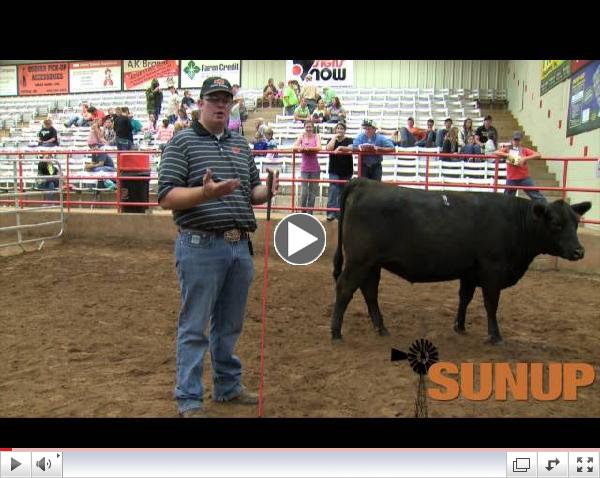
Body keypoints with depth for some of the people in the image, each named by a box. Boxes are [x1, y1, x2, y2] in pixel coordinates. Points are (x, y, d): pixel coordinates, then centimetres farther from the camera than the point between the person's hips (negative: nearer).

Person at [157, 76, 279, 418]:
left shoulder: (241, 144, 16)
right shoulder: (182, 142, -3)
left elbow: (251, 192, 19)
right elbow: (167, 198, -9)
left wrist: (268, 190, -3)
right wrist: (206, 193, -25)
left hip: (240, 246, 6)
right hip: (201, 246, -6)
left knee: (230, 324, 16)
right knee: (195, 326, 3)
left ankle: (228, 387, 31)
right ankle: (190, 400, 15)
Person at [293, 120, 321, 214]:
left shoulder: (316, 136, 2)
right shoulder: (302, 136, 5)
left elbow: (319, 148, -15)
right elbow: (294, 147, -8)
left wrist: (308, 148, -31)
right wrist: (301, 148, -30)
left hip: (315, 168, 0)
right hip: (304, 168, 0)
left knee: (312, 192, 6)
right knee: (304, 191, -9)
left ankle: (309, 212, 16)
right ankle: (302, 211, 7)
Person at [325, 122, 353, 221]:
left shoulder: (349, 140, 6)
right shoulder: (332, 140, 10)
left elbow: (351, 148, -15)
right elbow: (328, 148, -11)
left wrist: (340, 147, -28)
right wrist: (334, 137, -6)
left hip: (346, 171, 1)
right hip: (334, 170, -1)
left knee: (343, 192, 6)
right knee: (333, 190, -14)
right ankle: (331, 213, -17)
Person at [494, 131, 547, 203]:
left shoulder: (525, 150, 3)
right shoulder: (507, 149, 5)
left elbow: (538, 155, -7)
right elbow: (496, 152, -8)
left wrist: (525, 158, -19)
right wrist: (507, 155, -18)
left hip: (524, 178, 0)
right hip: (511, 179, 1)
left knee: (536, 195, 0)